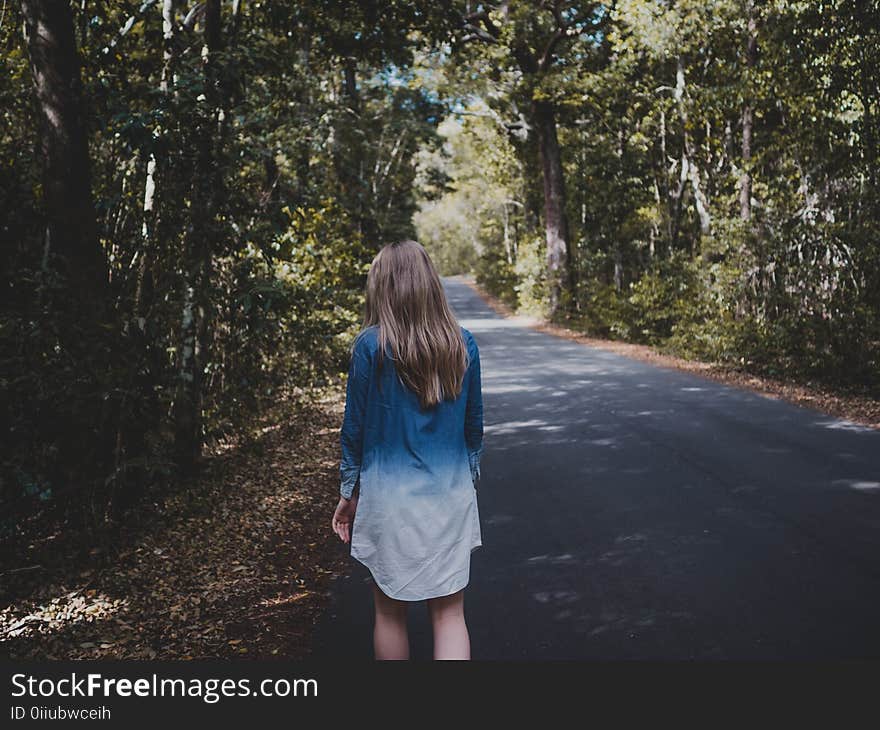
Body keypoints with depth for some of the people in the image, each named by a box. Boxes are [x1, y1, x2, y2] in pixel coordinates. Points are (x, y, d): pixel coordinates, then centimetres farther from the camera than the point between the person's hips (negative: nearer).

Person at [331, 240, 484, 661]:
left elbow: (354, 427, -5)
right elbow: (474, 424, 6)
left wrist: (348, 493, 7)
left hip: (388, 496, -2)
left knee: (390, 612, 16)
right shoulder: (462, 343, -1)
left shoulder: (370, 345, -10)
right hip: (451, 495, 2)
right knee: (449, 614, 10)